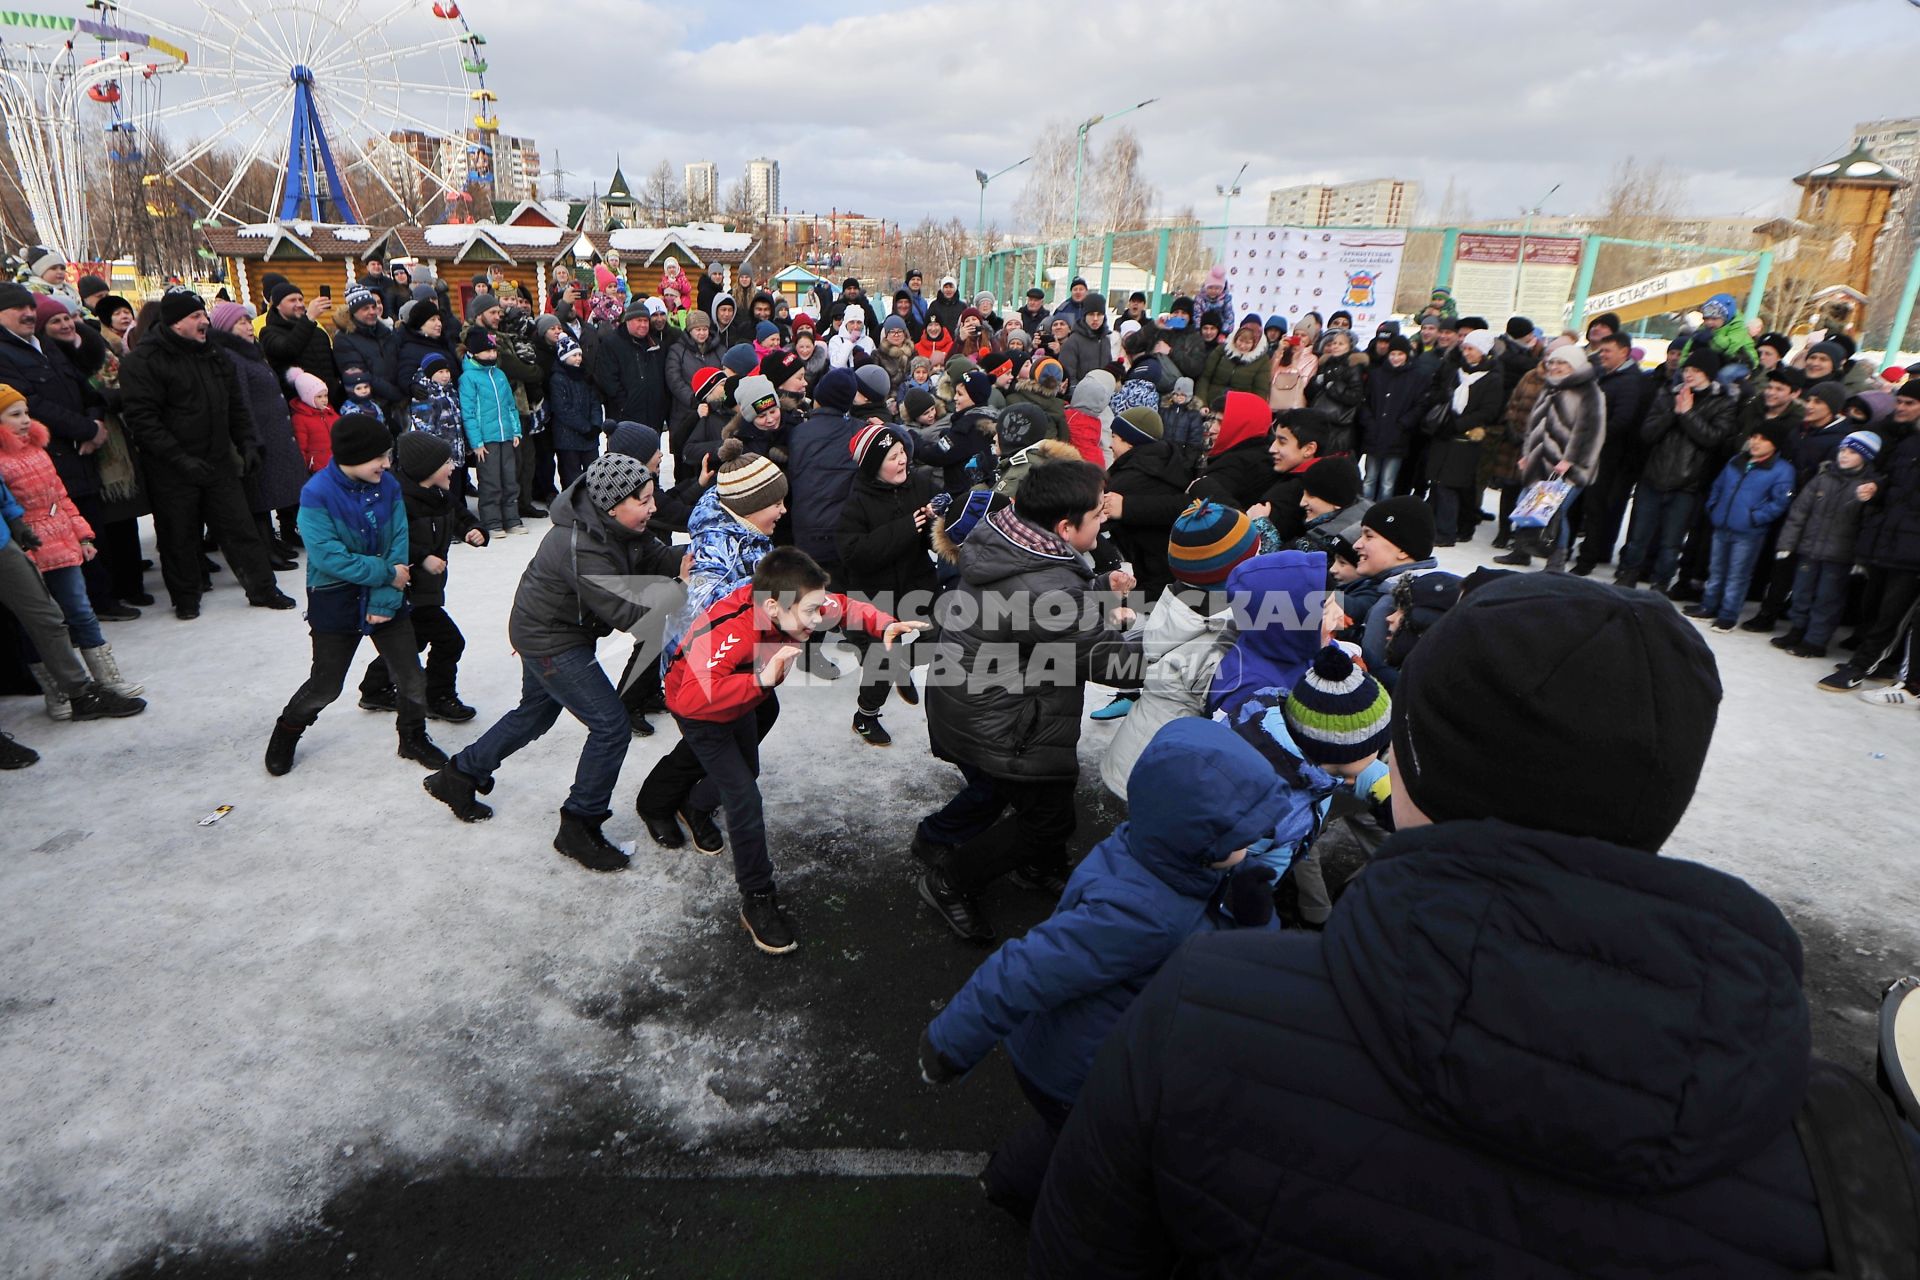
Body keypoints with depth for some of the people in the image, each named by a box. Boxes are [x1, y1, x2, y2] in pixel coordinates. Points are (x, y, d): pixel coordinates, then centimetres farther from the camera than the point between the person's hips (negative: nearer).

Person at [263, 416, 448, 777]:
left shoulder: (388, 486, -7)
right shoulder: (317, 494, -19)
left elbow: (398, 545, -7)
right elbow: (328, 557, -23)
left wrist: (386, 598, -15)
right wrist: (386, 573, -19)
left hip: (387, 600, 4)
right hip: (336, 603, -3)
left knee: (412, 678, 6)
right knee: (325, 686, 9)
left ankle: (414, 740, 30)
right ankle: (285, 737, 38)